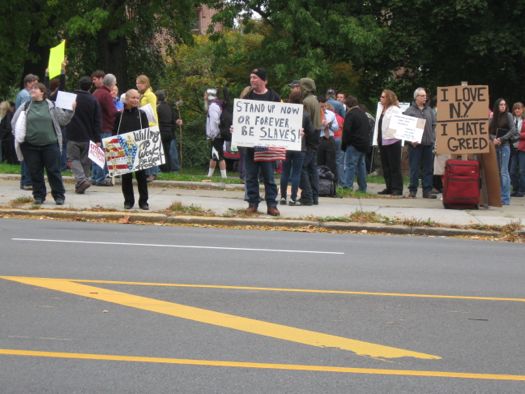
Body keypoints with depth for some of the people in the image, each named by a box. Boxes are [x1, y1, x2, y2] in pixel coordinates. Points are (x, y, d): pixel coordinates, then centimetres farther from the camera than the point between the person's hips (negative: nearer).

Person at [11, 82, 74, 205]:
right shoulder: (25, 107, 7)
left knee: (54, 171, 0)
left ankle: (59, 196, 8)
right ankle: (39, 196, 16)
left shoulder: (51, 106, 4)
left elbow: (63, 120, 8)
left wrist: (70, 110, -6)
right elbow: (14, 122, 12)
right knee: (35, 172, 5)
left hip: (50, 144, -1)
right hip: (30, 146, 2)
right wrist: (19, 136, 0)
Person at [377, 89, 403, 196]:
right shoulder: (382, 109, 18)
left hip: (392, 141, -9)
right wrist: (378, 139, 13)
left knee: (395, 167, -5)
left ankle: (397, 188, -3)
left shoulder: (395, 109, -6)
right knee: (385, 167, 10)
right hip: (382, 141, 9)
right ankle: (389, 187, 16)